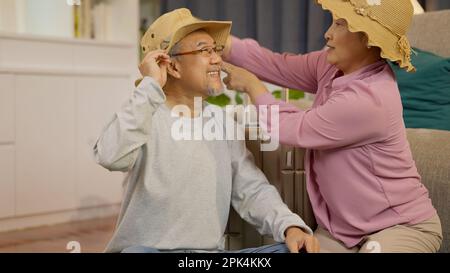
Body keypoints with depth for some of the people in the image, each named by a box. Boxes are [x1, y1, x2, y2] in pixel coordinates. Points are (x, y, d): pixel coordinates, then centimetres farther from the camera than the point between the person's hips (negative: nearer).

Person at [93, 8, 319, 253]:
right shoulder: (145, 116, -5)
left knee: (295, 248, -15)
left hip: (212, 250, 5)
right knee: (137, 252, -39)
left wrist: (290, 226, -15)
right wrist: (151, 86, -22)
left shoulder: (223, 124, 12)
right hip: (147, 249, -5)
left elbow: (252, 190, 4)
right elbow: (110, 156, -28)